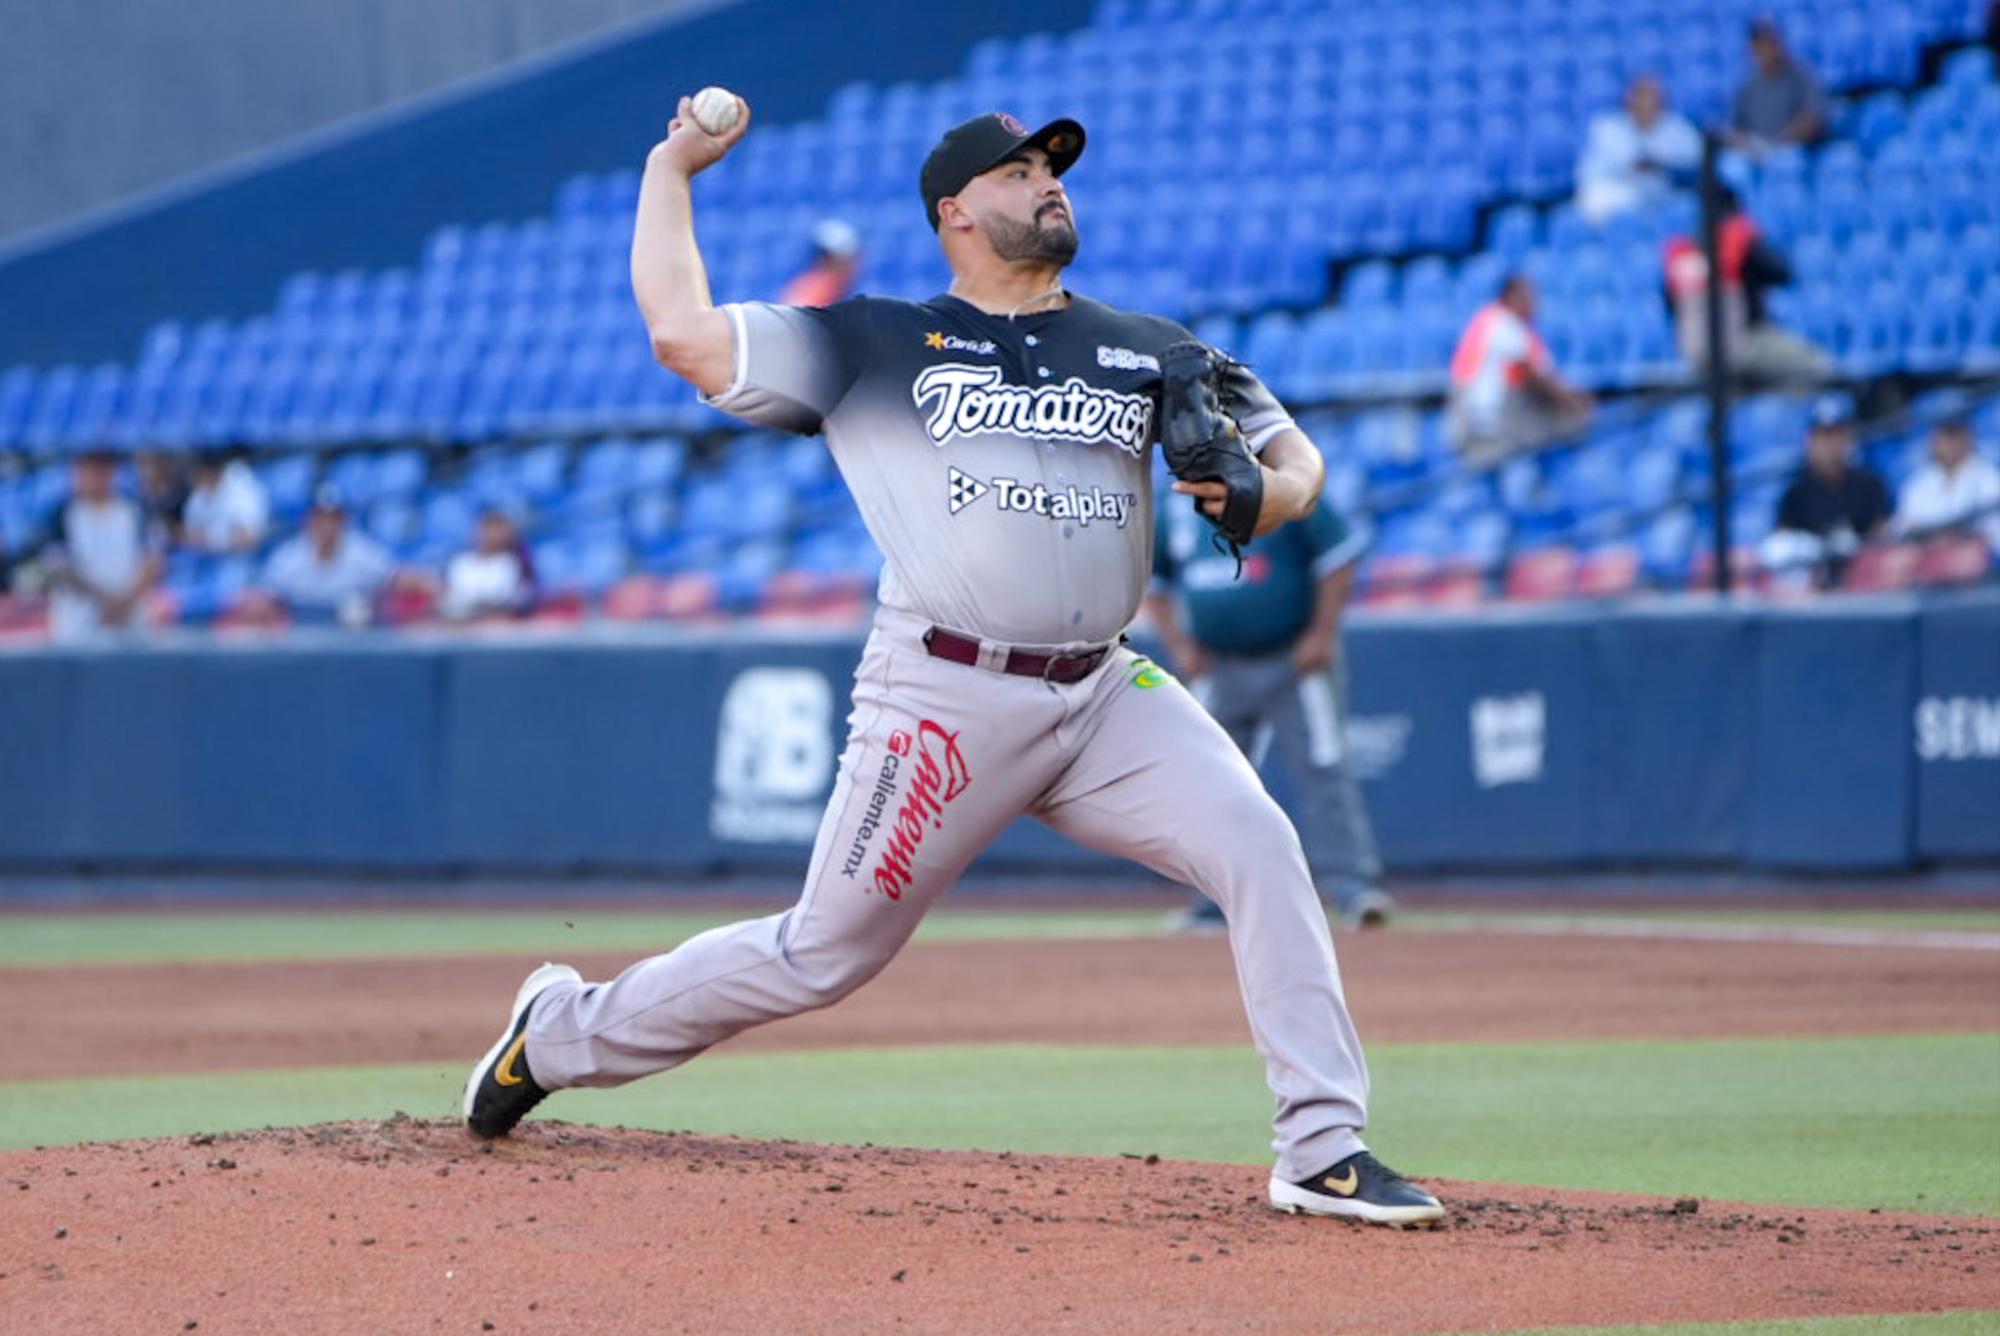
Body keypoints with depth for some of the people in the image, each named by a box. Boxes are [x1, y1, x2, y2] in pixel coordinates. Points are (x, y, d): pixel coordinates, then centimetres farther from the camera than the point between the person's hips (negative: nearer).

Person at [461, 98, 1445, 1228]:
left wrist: (1263, 496, -9)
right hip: (947, 700, -3)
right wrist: (672, 166, 10)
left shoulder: (1147, 355, 14)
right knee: (826, 956, 3)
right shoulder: (873, 345, 5)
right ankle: (567, 1031, 26)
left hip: (1107, 698, 3)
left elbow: (1296, 458, 16)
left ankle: (1325, 1151, -18)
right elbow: (683, 331, -2)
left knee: (1258, 846, -20)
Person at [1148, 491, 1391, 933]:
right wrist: (1178, 645, 4)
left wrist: (1322, 634, -11)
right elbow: (1151, 581, 16)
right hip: (1218, 671, 4)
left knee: (1322, 770, -13)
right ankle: (1214, 904, 14)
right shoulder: (1175, 512, 5)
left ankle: (1351, 885, -15)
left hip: (1295, 663, -4)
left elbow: (1339, 555, -6)